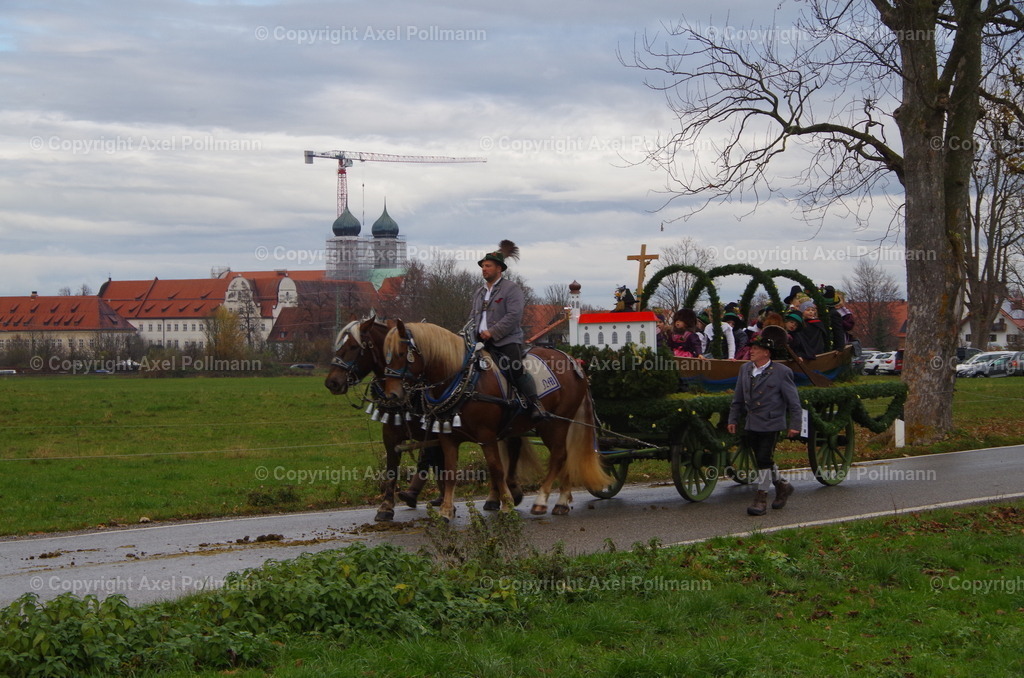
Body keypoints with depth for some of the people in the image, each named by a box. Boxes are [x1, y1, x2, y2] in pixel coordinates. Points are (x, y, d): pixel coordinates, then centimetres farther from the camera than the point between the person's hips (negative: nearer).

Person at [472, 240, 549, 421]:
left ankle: (535, 405, -17)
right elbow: (474, 317, 28)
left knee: (516, 370, -22)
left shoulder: (511, 289, -1)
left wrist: (492, 332, -18)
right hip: (482, 341, 7)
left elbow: (514, 315, -13)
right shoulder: (479, 293, 23)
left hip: (507, 340, -7)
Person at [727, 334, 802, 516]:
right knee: (762, 459, 12)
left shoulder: (781, 372, -6)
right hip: (751, 424, 6)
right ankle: (782, 486, 33)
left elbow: (793, 401, -3)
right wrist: (733, 419, 13)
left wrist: (794, 425, -6)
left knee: (765, 460, -8)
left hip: (770, 424, -6)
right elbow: (738, 399, 17)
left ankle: (761, 499, -1)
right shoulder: (745, 370, 10)